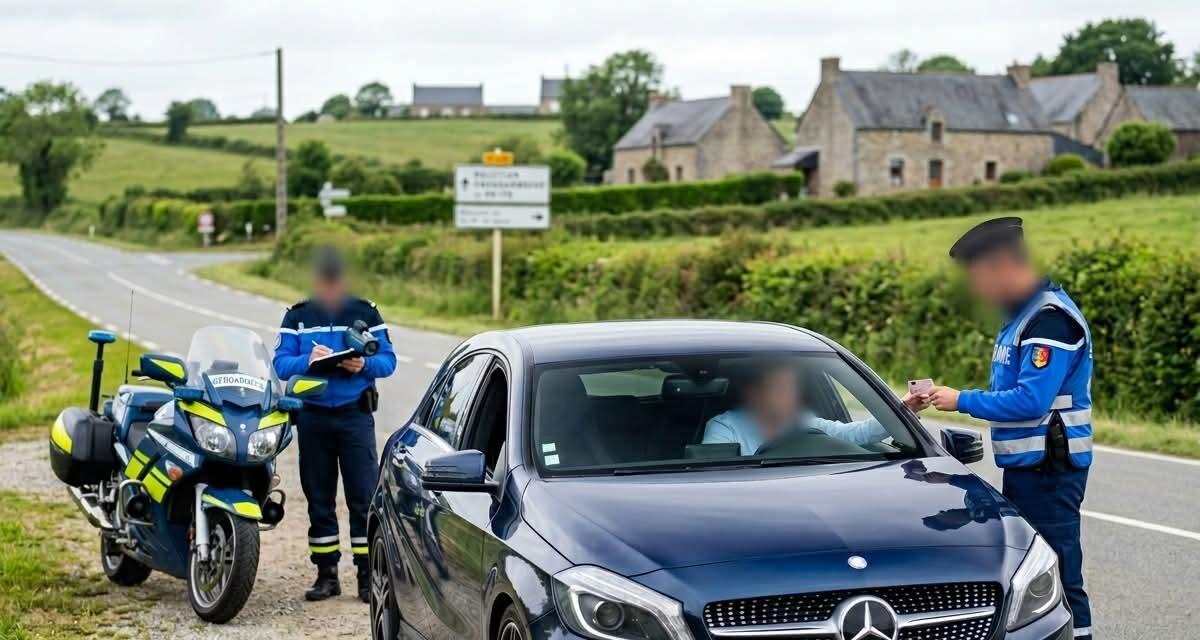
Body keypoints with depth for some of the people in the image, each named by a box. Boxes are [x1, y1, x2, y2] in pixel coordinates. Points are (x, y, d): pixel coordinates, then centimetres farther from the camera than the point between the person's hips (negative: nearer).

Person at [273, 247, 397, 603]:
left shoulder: (365, 313, 4)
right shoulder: (297, 317, 7)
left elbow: (388, 360, 2)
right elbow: (280, 365, -1)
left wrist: (364, 364, -19)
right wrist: (307, 360, -21)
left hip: (355, 414, -2)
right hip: (312, 416, 2)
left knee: (364, 498, -5)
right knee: (319, 500, 7)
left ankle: (368, 576, 0)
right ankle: (326, 575, 15)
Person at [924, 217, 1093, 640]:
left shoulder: (1051, 319, -18)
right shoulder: (1022, 315, 14)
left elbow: (1031, 400, -24)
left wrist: (963, 401, -16)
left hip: (1049, 471, -10)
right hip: (1025, 467, 10)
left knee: (1059, 581, -7)